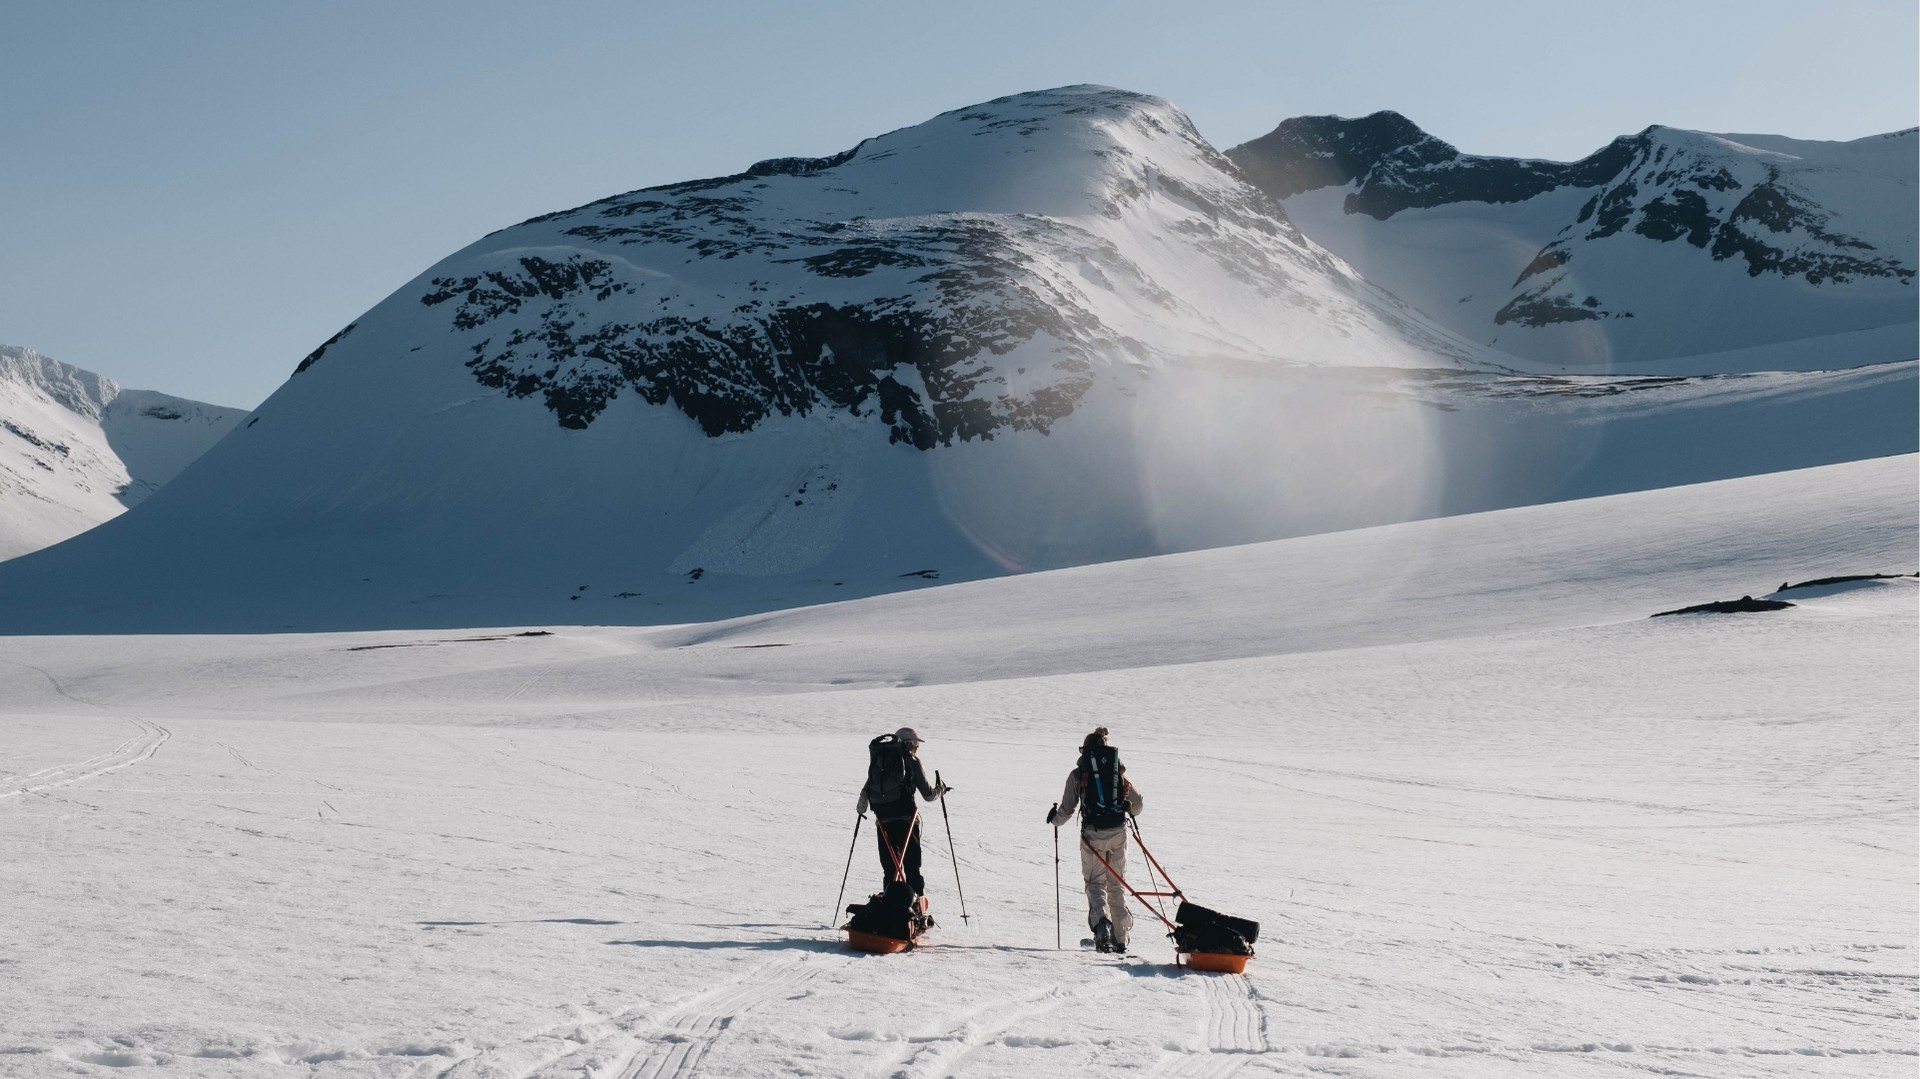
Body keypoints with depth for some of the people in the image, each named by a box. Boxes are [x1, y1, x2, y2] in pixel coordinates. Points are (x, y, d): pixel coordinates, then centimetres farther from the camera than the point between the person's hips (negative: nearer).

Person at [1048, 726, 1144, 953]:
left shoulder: (1078, 774, -1)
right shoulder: (1119, 771, 9)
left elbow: (1067, 810, -1)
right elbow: (1138, 804, 15)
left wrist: (1054, 819, 20)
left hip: (1093, 834, -3)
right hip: (1118, 832, 3)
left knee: (1095, 883, 5)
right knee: (1116, 884, 15)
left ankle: (1101, 922, -22)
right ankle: (1120, 938, 14)